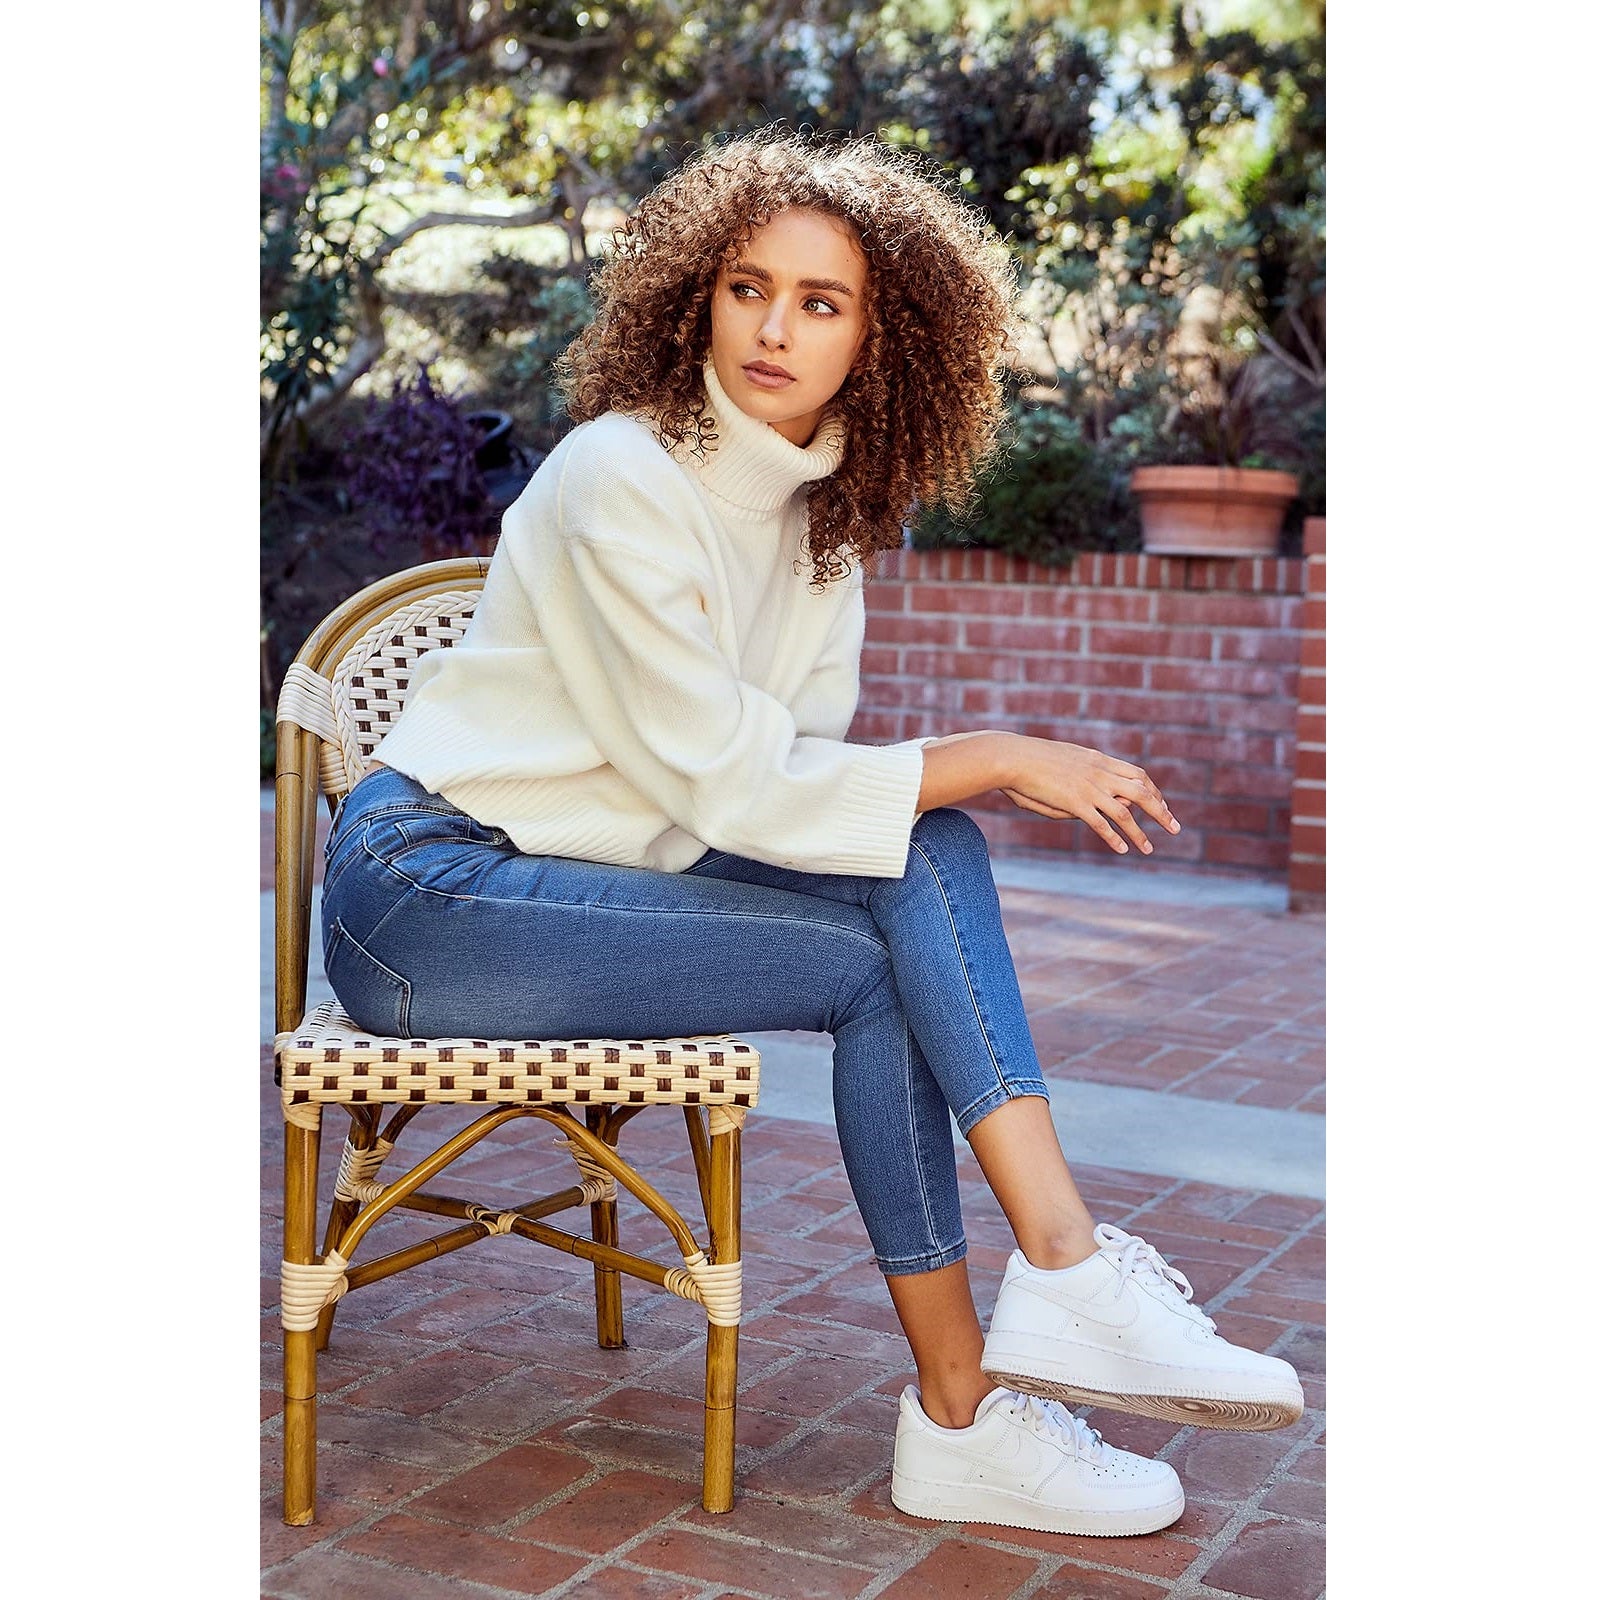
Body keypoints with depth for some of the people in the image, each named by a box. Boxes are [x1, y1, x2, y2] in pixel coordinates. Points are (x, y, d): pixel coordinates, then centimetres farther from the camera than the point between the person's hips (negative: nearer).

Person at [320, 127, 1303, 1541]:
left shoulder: (828, 502, 7)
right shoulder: (623, 478, -18)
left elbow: (797, 761, 4)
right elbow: (725, 782, -19)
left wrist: (986, 776, -15)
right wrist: (992, 758, -17)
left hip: (601, 865, 7)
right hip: (428, 887, -7)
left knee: (925, 851, -15)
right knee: (877, 967, -19)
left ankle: (1059, 1272, -22)